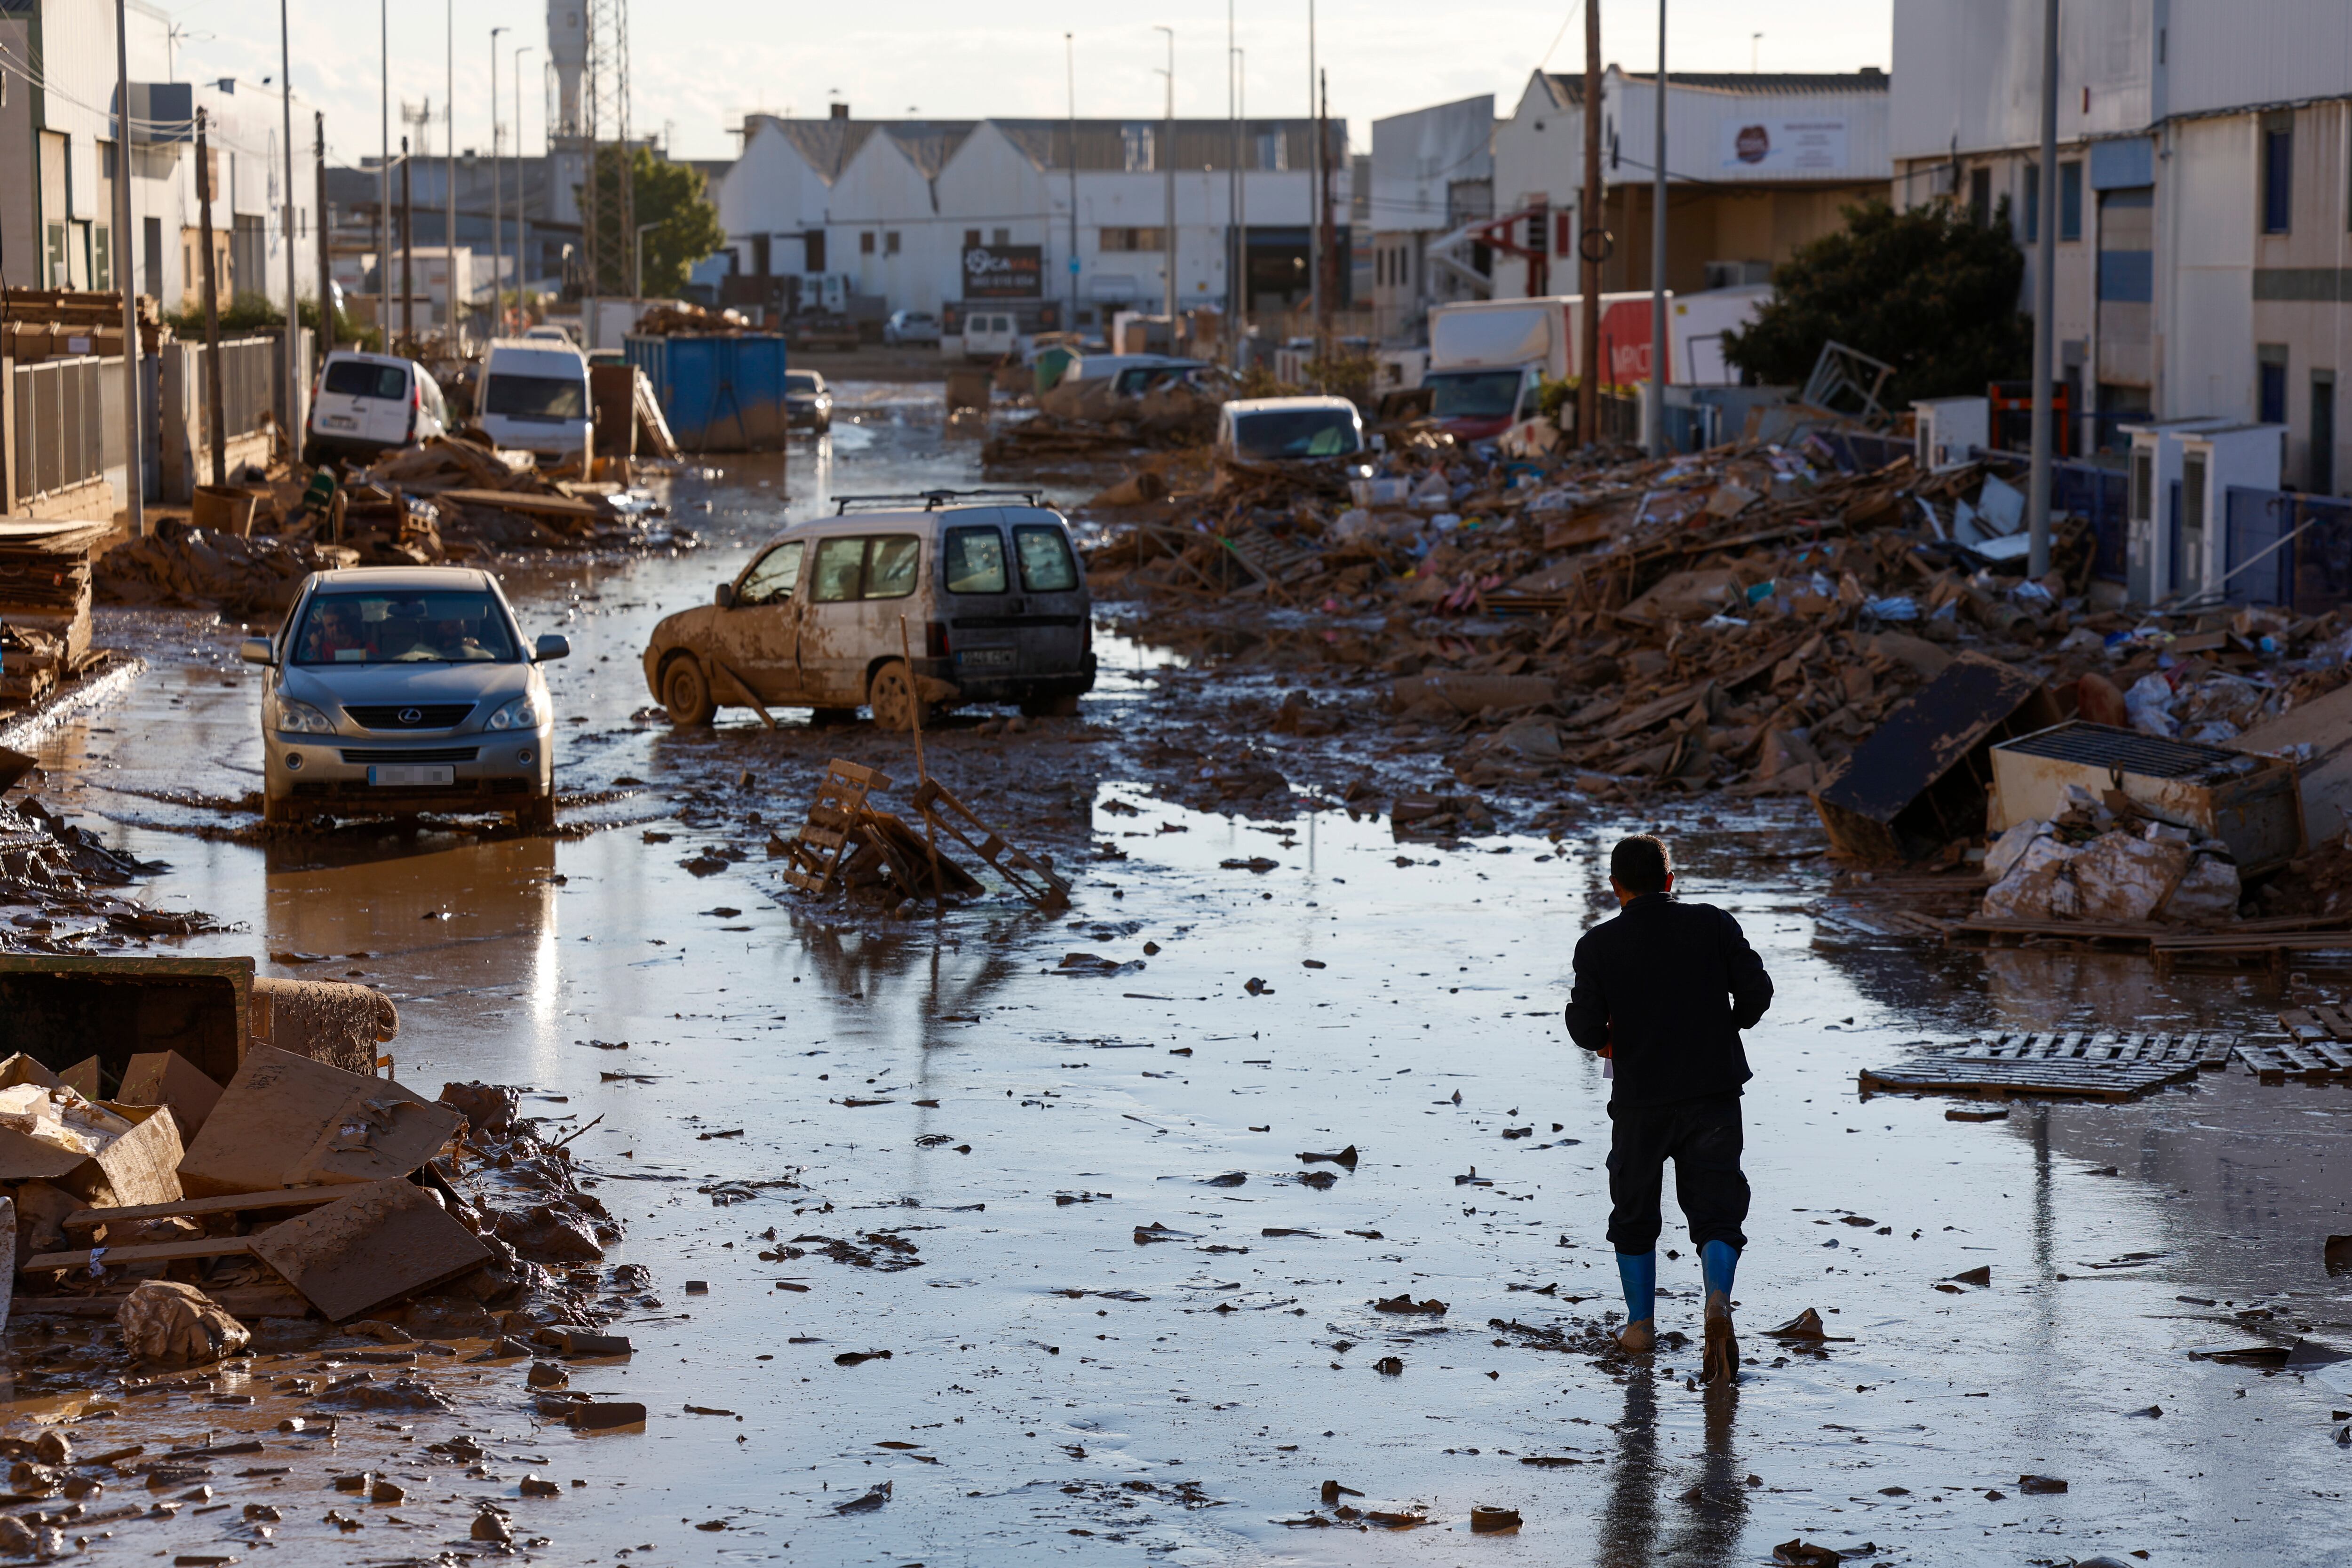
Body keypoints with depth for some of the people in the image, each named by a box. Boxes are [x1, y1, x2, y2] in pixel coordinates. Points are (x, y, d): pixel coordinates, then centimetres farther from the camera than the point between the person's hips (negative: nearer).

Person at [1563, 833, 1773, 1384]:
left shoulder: (1599, 945, -5)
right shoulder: (1713, 925, -2)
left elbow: (1586, 1030, -9)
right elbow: (1757, 992, -3)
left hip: (1640, 1099, 0)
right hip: (1713, 1092, 0)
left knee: (1634, 1211, 19)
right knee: (1716, 1211, 3)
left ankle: (1640, 1325, 24)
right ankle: (1718, 1299, -23)